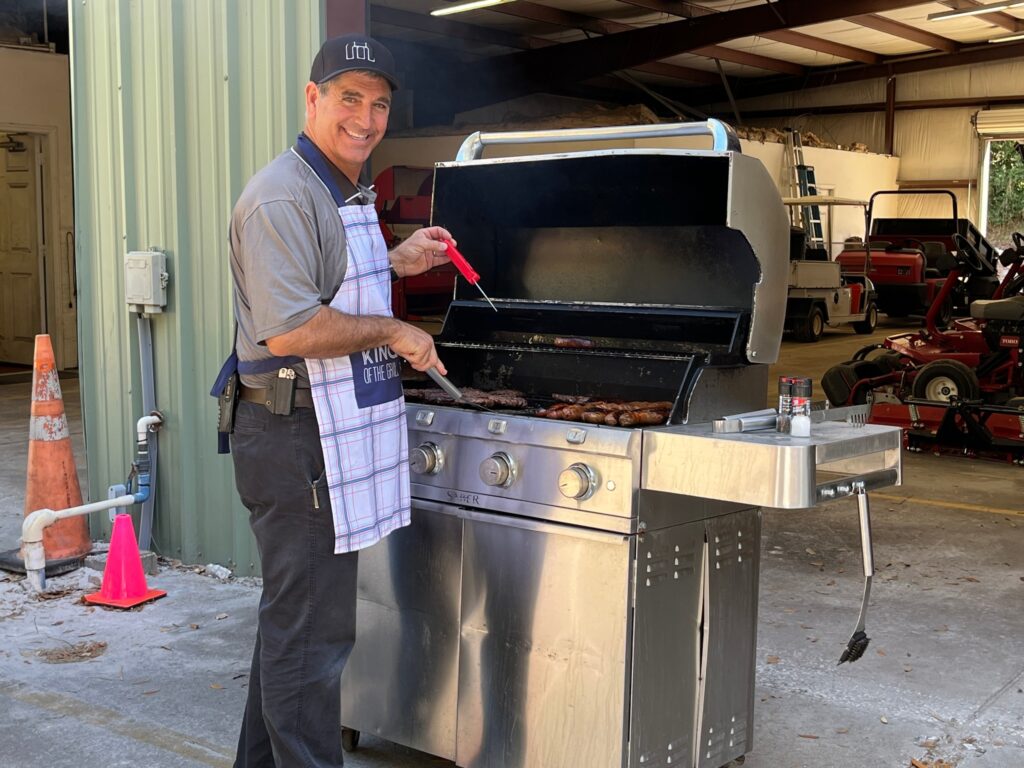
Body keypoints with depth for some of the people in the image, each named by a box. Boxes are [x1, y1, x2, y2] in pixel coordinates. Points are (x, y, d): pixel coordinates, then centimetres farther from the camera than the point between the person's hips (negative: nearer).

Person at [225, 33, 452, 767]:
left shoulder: (348, 196, 16)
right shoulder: (284, 197, -17)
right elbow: (289, 328, -26)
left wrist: (397, 263, 17)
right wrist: (392, 334, -16)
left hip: (334, 433, 11)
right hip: (297, 437, -11)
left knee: (292, 617, 21)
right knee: (311, 630, -1)